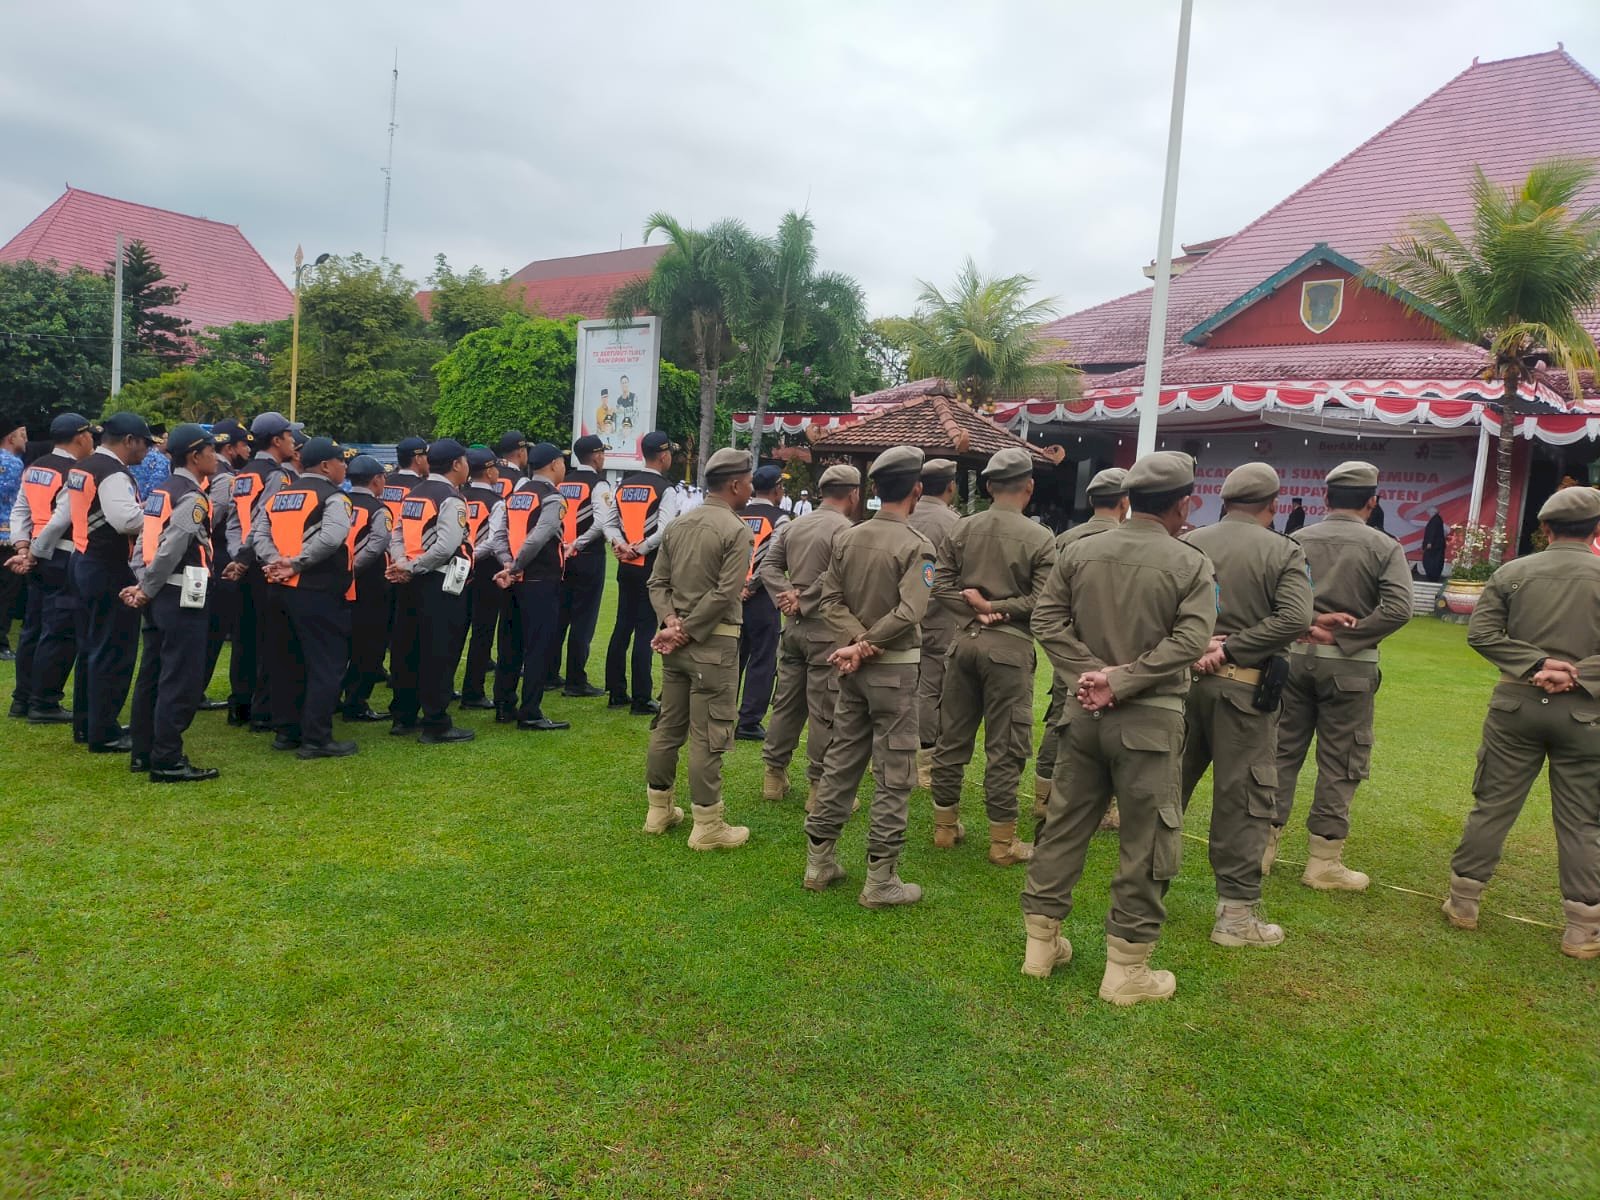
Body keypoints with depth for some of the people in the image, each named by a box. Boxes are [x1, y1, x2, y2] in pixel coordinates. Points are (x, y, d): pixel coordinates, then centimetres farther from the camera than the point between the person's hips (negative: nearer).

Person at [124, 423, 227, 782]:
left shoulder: (160, 491, 14)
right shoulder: (192, 498, -14)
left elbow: (143, 541, 10)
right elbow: (170, 551, -21)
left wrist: (142, 585, 4)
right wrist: (147, 590, -10)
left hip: (159, 596, 10)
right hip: (182, 597, -10)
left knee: (152, 675, 15)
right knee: (180, 681, -4)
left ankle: (142, 753, 24)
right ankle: (167, 762, -1)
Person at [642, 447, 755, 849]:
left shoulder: (677, 524, 10)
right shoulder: (737, 531, -11)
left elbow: (658, 582, 8)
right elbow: (724, 594, -18)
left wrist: (673, 621, -4)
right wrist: (685, 630, -12)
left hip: (677, 642, 7)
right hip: (713, 643, -7)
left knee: (668, 726, 15)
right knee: (708, 735, -2)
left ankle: (659, 809, 26)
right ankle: (707, 826, 6)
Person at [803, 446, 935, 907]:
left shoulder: (846, 538, 3)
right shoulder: (917, 546, -14)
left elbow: (830, 600, 0)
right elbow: (909, 613, -23)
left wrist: (857, 641, -9)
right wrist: (865, 644, -14)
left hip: (853, 669, 6)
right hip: (895, 668, -6)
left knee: (840, 761, 15)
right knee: (894, 774, 2)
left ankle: (819, 861, 23)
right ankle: (880, 880, 8)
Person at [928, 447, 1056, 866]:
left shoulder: (962, 529, 2)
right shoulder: (1040, 539, -8)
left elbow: (941, 585, 1)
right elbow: (1042, 602, -13)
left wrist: (977, 608, -4)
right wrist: (995, 607, -6)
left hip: (964, 641, 4)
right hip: (1009, 647, -4)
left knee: (952, 738, 13)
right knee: (1004, 748, 3)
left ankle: (945, 826, 24)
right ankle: (1003, 842, 11)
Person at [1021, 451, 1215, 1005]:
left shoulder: (1079, 551, 3)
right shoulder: (1191, 563, -8)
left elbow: (1047, 619, 0)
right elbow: (1188, 642, -17)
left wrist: (1092, 672, -6)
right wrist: (1120, 681, -17)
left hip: (1084, 711, 5)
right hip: (1150, 717, -4)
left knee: (1065, 824, 15)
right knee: (1146, 843, 7)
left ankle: (1041, 942, 26)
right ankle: (1126, 969, 15)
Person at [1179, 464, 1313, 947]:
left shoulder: (1188, 543, 2)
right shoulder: (1284, 552, -4)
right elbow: (1294, 619, -16)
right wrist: (1229, 648, -15)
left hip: (1184, 678, 4)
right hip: (1242, 687, -3)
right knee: (1243, 797, 4)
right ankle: (1237, 913, 9)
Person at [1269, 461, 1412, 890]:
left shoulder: (1297, 541, 2)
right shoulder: (1384, 547, -4)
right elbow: (1398, 609, -15)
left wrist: (1309, 621, -8)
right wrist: (1341, 637, -12)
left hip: (1295, 657, 3)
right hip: (1349, 666, -3)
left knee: (1282, 752, 11)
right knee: (1339, 764, 6)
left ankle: (1262, 845, 17)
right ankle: (1324, 862, 12)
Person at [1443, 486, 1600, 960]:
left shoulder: (1512, 572, 1)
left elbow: (1480, 632, -6)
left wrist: (1537, 663, -10)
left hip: (1517, 703, 1)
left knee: (1493, 805, 9)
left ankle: (1464, 902, 17)